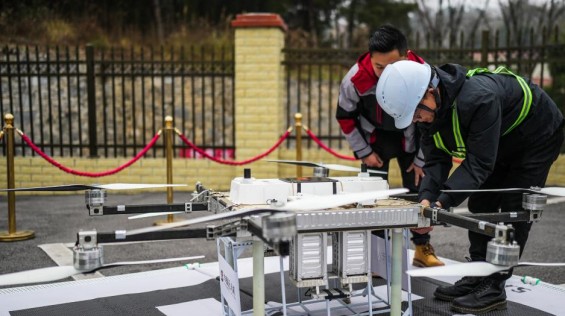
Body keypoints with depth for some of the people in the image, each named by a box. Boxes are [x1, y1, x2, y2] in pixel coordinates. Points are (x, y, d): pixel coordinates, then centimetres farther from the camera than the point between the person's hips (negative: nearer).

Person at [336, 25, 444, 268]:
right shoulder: (355, 79, -30)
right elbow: (345, 117, -10)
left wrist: (421, 160, -7)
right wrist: (364, 152, -7)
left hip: (411, 137, 0)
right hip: (375, 138, 0)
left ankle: (423, 249, 19)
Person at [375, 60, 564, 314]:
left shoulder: (480, 98, -42)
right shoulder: (429, 109, -16)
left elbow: (479, 162, -40)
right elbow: (436, 160, -16)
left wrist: (443, 202, -45)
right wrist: (426, 198, -34)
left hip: (538, 137, -8)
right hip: (501, 145, 8)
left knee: (514, 211, -9)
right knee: (481, 205, 6)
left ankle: (494, 288, -1)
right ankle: (478, 277, 17)